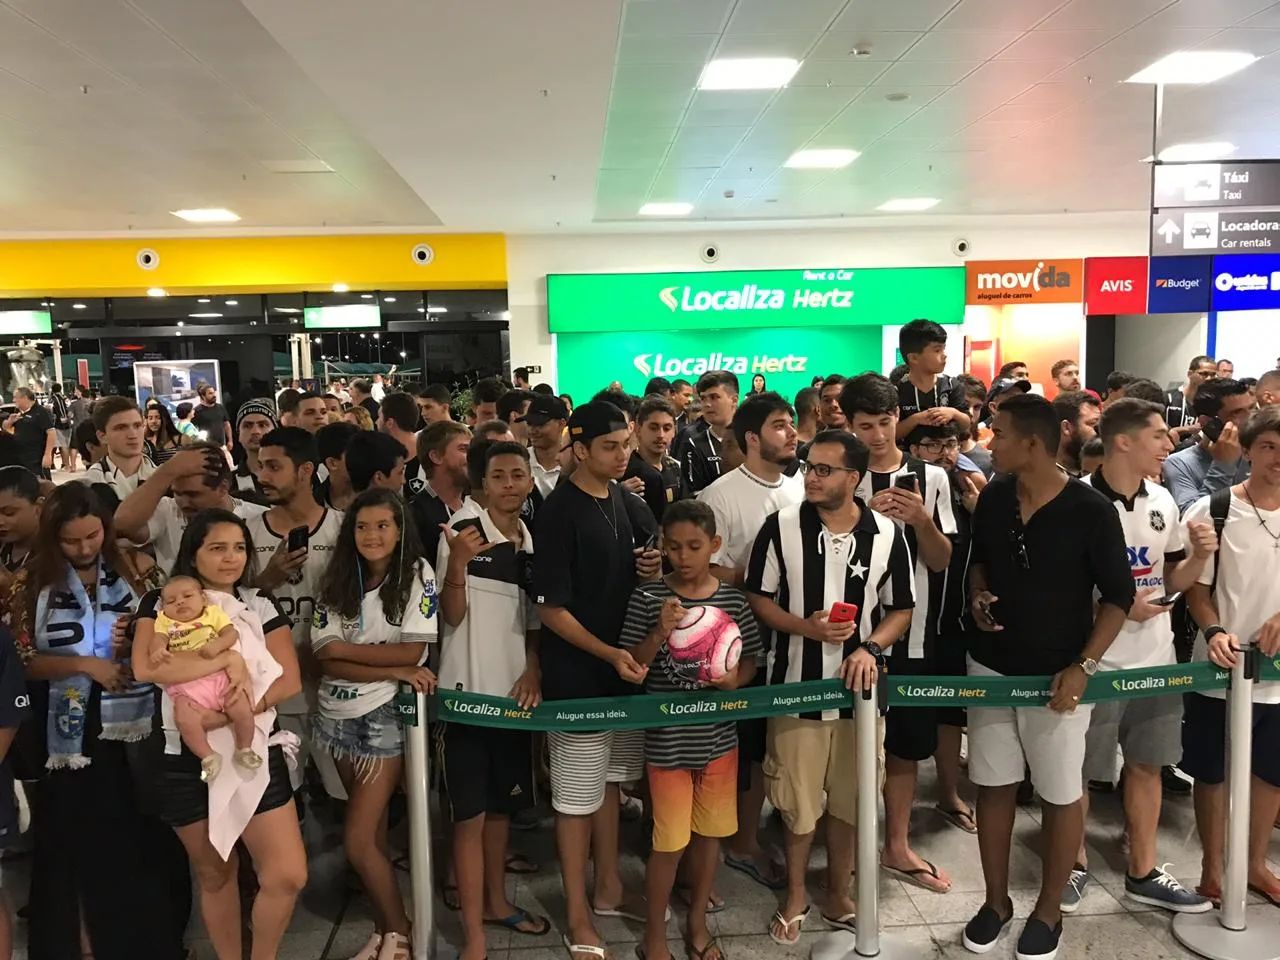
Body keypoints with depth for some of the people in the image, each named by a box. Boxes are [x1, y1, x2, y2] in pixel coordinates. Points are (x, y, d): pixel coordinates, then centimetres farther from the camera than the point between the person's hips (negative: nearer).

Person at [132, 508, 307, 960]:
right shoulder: (162, 603, 0)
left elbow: (290, 680, -4)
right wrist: (227, 660, -22)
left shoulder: (262, 606, 4)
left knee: (289, 876, -5)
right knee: (213, 874, 14)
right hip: (186, 760, 0)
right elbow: (146, 668, -19)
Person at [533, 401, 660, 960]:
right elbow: (551, 608, -16)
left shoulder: (631, 505, 6)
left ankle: (608, 889, 35)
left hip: (626, 669, 7)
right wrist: (609, 653, -24)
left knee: (610, 781, 19)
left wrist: (655, 570, -5)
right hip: (577, 677, -7)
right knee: (576, 794, 5)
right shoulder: (558, 513, -14)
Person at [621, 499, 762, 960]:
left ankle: (698, 922, 38)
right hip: (667, 740, -3)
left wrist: (736, 679, -15)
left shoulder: (733, 600, -4)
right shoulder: (647, 598, -11)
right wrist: (660, 633, -26)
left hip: (719, 735, 3)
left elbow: (751, 658, 6)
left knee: (710, 832, 17)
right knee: (670, 841, 5)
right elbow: (631, 668, -10)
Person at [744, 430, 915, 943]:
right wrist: (805, 627, -18)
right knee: (796, 801, 10)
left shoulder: (886, 534, -5)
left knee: (848, 799, 14)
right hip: (796, 685, -1)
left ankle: (838, 894, 36)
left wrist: (870, 648, -14)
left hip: (858, 687, 1)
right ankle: (795, 894, 33)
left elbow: (901, 609, 4)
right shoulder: (782, 526, -8)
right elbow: (758, 598, -2)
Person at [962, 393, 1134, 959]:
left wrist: (1083, 666, -16)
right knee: (993, 786, 12)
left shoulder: (1090, 511, -14)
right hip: (990, 667, 4)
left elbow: (1118, 595, -8)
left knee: (1060, 795, 9)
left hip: (1058, 675, -4)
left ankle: (1048, 911, 28)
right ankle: (996, 901, 30)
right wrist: (978, 595, -5)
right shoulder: (993, 498, -1)